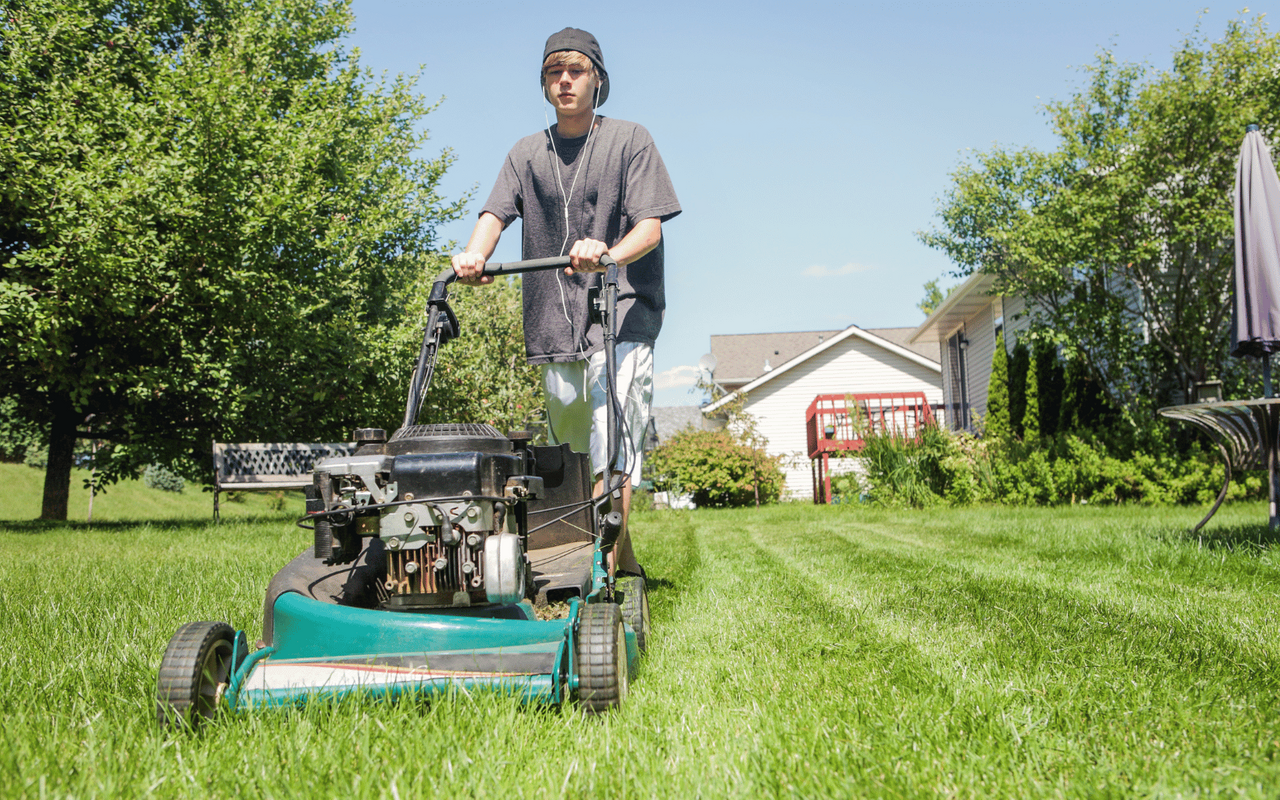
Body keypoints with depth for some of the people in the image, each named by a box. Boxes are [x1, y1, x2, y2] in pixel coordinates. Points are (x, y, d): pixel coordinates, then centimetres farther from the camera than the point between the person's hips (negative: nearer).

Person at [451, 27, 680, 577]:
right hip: (554, 326, 5)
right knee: (572, 457, 12)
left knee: (610, 453, -18)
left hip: (620, 318, -5)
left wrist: (608, 254, -31)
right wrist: (475, 254, -24)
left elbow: (650, 225, -8)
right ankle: (624, 563, 29)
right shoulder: (527, 153, 15)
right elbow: (495, 212, -1)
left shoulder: (630, 141, 4)